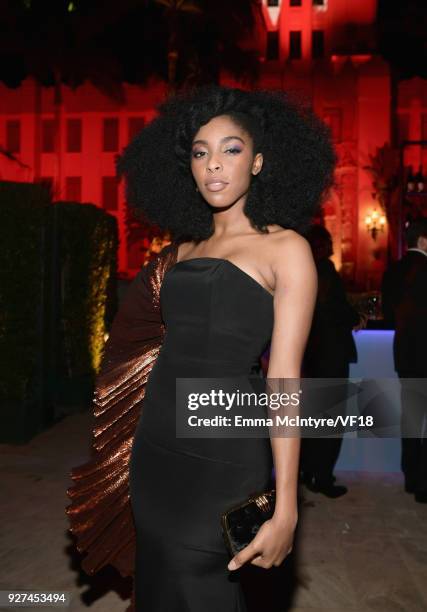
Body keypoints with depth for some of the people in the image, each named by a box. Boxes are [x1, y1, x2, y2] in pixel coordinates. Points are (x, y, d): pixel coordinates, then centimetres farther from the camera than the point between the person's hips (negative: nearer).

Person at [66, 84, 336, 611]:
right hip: (155, 447, 6)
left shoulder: (285, 247, -6)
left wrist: (285, 508, -16)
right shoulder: (183, 248, 12)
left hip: (223, 455, -6)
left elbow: (283, 379, -12)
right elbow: (164, 345, 12)